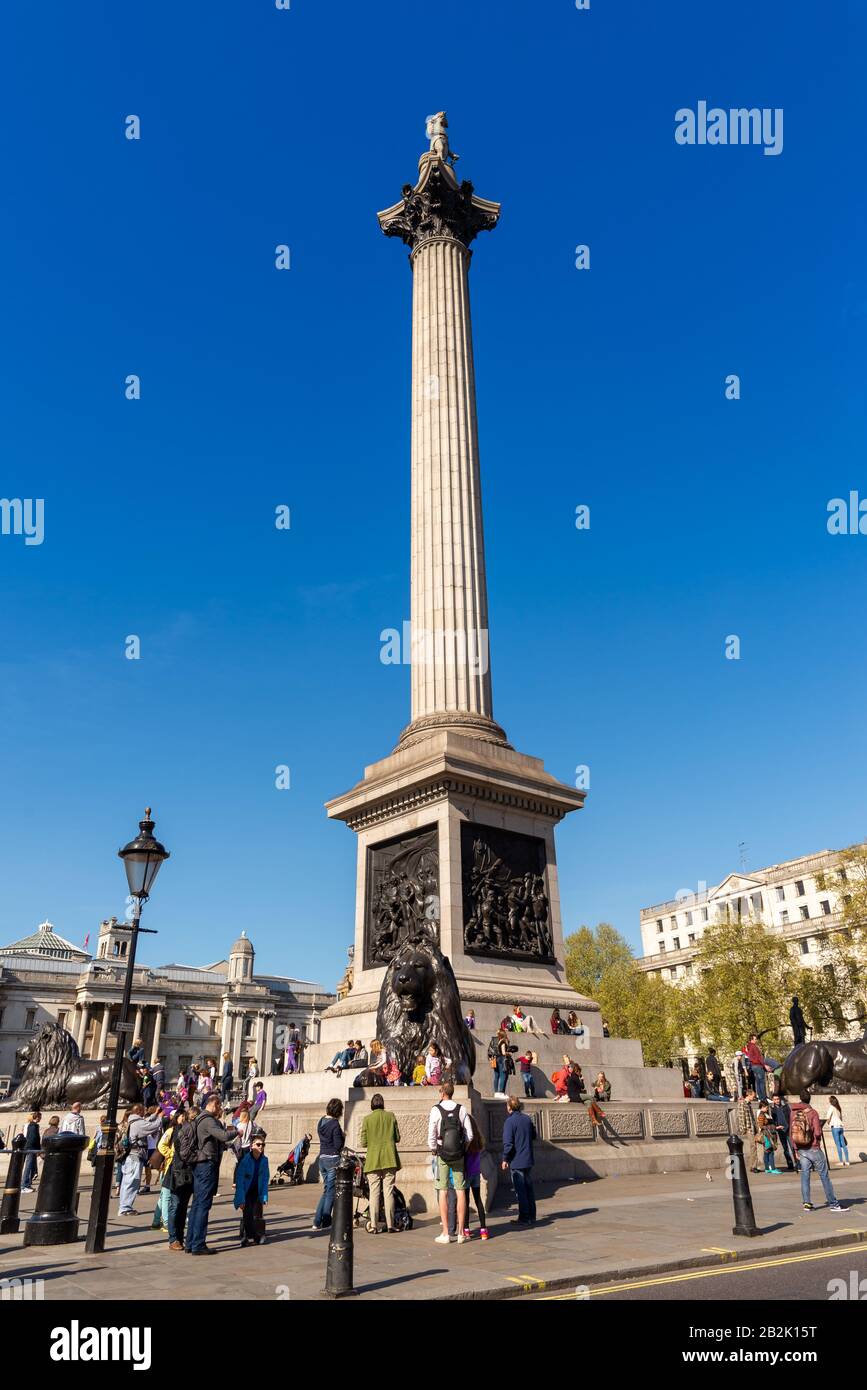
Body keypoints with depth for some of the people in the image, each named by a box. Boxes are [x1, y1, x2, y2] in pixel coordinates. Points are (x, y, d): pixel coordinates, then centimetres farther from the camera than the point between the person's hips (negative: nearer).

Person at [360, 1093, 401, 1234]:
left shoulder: (367, 1119, -3)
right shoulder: (391, 1116, 1)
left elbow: (363, 1143, -2)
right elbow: (397, 1138, 5)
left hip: (373, 1160, -1)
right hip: (389, 1159, 1)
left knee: (374, 1193, 3)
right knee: (389, 1192, 6)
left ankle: (373, 1225, 1)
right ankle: (390, 1224, 7)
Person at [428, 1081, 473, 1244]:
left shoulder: (436, 1110, -7)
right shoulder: (461, 1109, 0)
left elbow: (431, 1135, -8)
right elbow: (469, 1135, 0)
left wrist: (433, 1150, 8)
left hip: (442, 1155, -2)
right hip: (459, 1156, 2)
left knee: (443, 1191, 3)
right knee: (460, 1191, 6)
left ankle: (445, 1233, 5)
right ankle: (461, 1232, 9)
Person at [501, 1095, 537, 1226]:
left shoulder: (510, 1121, -16)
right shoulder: (527, 1119, 3)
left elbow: (508, 1143, -18)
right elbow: (533, 1135, 16)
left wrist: (505, 1159, -8)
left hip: (516, 1161, -7)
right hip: (528, 1160, 7)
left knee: (520, 1190, 1)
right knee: (529, 1188, 16)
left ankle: (524, 1218, 5)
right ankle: (531, 1216, 22)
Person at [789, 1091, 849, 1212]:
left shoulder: (793, 1113, 2)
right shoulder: (812, 1113, -12)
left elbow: (791, 1132, 5)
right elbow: (818, 1132, -16)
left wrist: (796, 1149, 11)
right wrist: (818, 1140, 7)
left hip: (801, 1149, 4)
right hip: (813, 1148, -4)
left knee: (805, 1176, 9)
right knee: (824, 1176, 5)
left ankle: (807, 1203, 8)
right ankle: (833, 1204, 8)